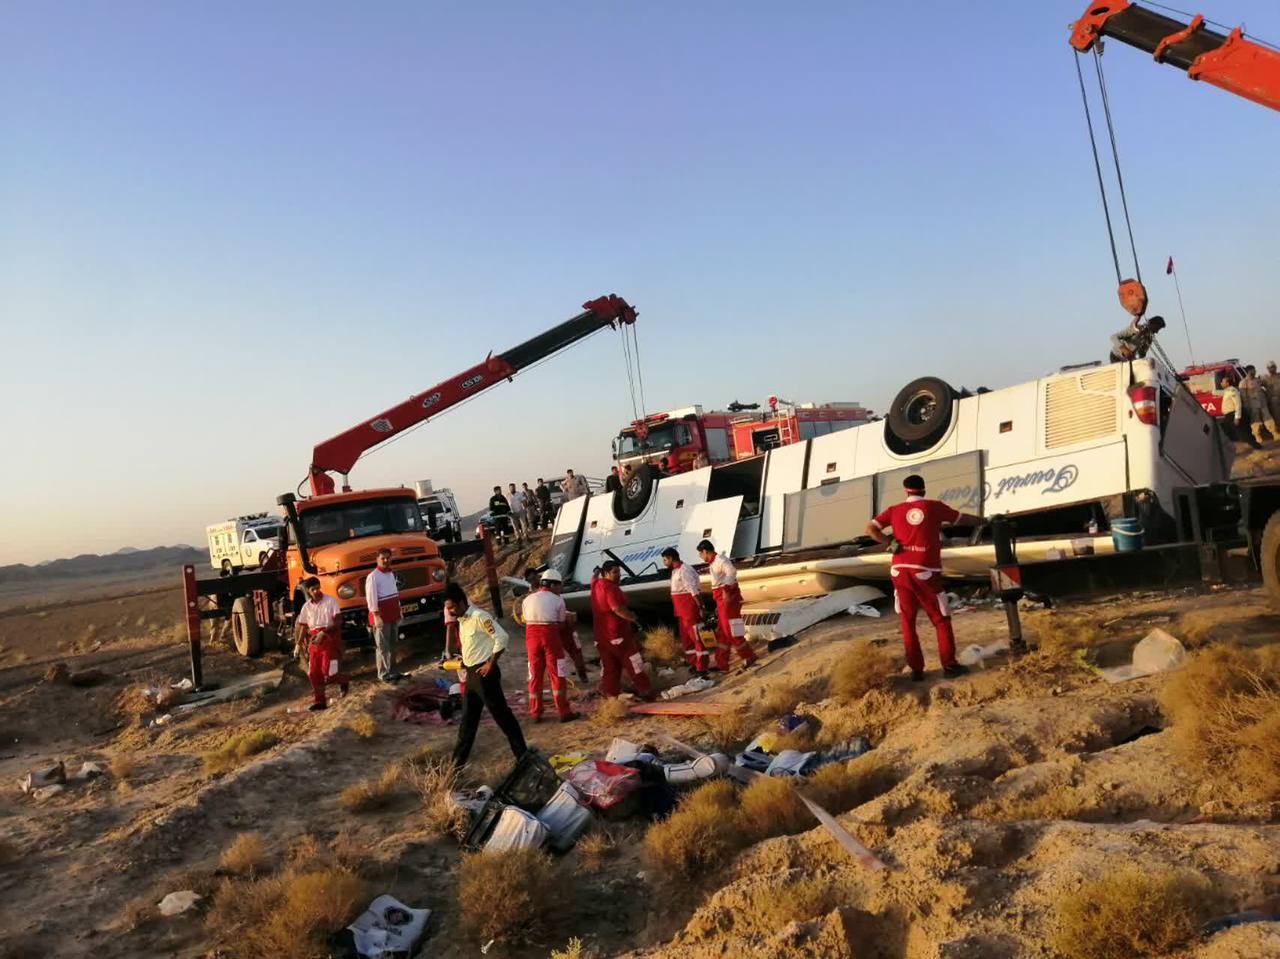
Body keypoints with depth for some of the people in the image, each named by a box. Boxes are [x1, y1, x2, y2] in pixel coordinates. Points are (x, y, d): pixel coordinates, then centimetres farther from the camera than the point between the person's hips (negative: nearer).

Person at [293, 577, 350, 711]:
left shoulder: (330, 601, -5)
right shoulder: (306, 606, 9)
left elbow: (338, 621, -11)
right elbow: (303, 626, 15)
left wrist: (323, 632, -21)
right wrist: (298, 643, 7)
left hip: (330, 638, -5)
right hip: (314, 641, 5)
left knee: (329, 671, -12)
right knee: (313, 673, 3)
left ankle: (344, 680, 20)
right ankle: (319, 701, 14)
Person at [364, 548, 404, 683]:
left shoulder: (391, 574, 12)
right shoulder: (372, 577, -13)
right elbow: (371, 598, -17)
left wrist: (399, 612, 18)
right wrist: (376, 616, -21)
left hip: (393, 616, 8)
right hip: (382, 617, -8)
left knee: (392, 645, 13)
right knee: (383, 647, -3)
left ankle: (392, 672, 20)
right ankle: (384, 675, 3)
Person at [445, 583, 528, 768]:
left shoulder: (479, 616, -17)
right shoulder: (462, 619, 11)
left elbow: (501, 638, -21)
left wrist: (490, 664, -18)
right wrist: (464, 661, 8)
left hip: (484, 673, -9)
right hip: (471, 673, 9)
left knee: (501, 713, -1)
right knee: (468, 718, 15)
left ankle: (522, 754, 10)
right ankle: (458, 760, 23)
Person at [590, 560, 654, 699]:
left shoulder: (596, 585, 9)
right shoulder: (610, 588, -18)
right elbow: (617, 608, -26)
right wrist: (633, 617, -17)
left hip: (601, 634, 9)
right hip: (618, 632, -9)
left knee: (609, 665, 13)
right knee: (633, 662, 0)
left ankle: (609, 694, 13)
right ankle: (645, 691, 3)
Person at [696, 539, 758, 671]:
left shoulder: (721, 560, -15)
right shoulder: (714, 563, 15)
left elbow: (731, 571, -33)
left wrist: (726, 589, -40)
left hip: (729, 599, -10)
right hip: (722, 602, 10)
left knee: (732, 632, -7)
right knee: (721, 633, 13)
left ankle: (749, 658, 2)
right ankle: (721, 664, 19)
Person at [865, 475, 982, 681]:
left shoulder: (895, 510, 11)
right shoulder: (934, 507, 7)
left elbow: (870, 528, 0)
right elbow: (963, 518, 22)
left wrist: (891, 544, -3)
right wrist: (982, 521, 40)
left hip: (900, 570, 2)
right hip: (926, 571, -2)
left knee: (908, 622, 11)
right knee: (941, 619, 10)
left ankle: (916, 669, 11)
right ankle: (949, 665, 9)